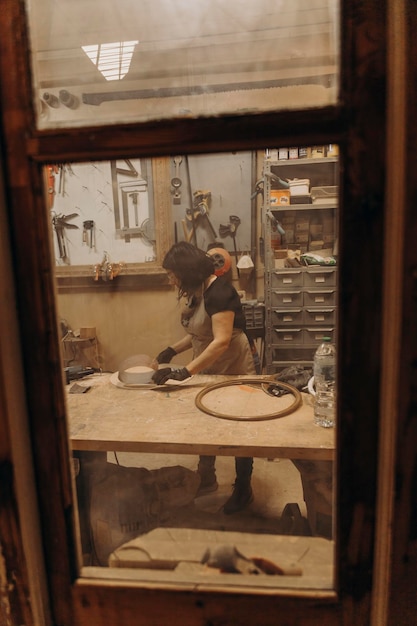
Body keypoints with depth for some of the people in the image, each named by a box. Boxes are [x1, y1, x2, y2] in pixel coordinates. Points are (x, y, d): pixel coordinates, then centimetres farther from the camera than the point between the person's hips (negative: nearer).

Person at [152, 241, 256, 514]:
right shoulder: (198, 293, 3)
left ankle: (243, 490, 29)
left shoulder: (219, 290, -25)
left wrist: (185, 372, -37)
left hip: (234, 371, -8)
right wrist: (173, 349, -1)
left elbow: (222, 340, -33)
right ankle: (207, 479, 39)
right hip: (209, 372, 8)